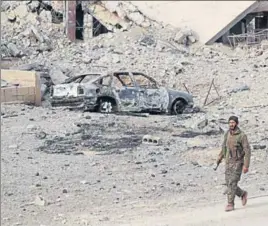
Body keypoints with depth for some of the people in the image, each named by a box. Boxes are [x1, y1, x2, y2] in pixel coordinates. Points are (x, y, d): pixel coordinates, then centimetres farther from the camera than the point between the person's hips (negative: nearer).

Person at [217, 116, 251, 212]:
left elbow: (247, 151, -14)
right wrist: (220, 157, 28)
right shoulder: (227, 134, 5)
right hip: (228, 162, 6)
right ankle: (242, 194, 31)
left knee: (232, 183, -11)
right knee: (229, 183, 6)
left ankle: (230, 204, -4)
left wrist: (246, 165, -19)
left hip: (238, 163, -6)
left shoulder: (242, 135, -14)